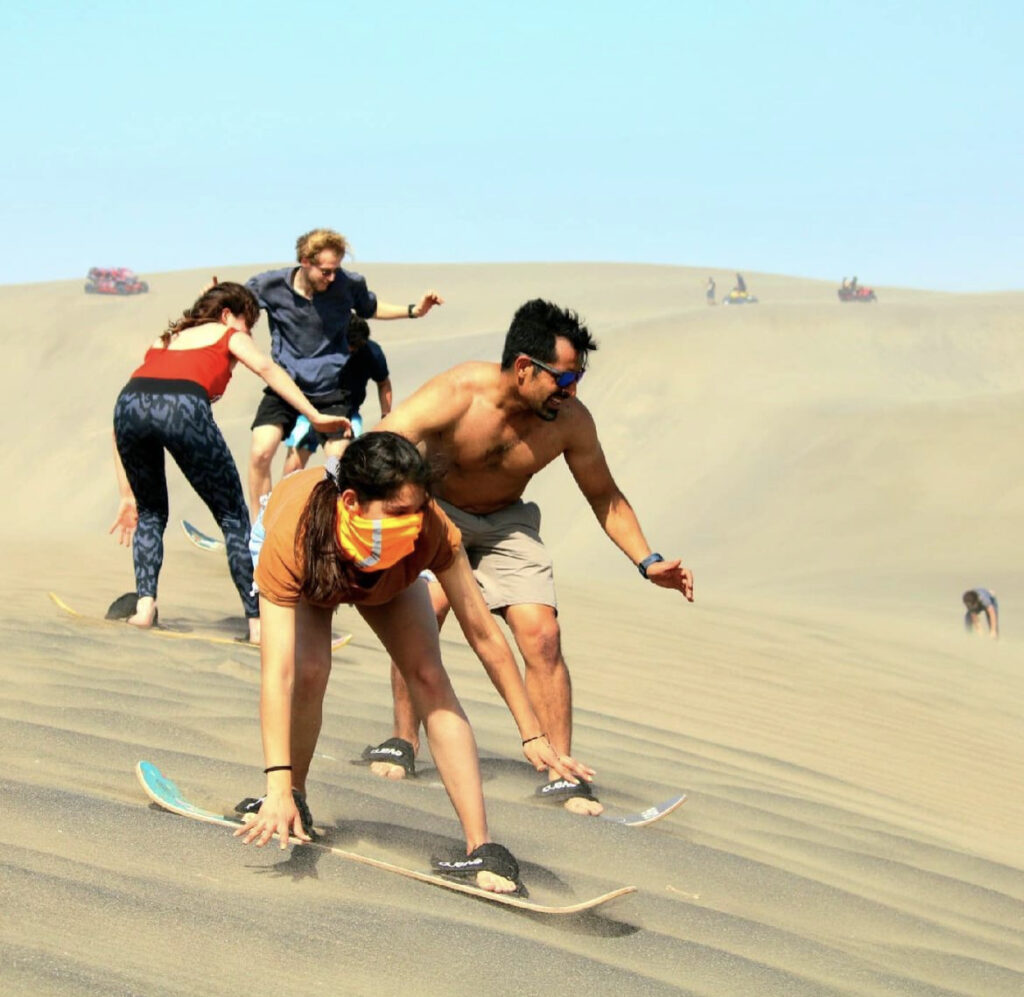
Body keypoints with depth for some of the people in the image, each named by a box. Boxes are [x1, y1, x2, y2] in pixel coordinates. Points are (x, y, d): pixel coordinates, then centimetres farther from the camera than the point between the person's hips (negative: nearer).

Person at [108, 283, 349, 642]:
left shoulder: (163, 341, 39)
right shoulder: (227, 336, 30)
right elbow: (266, 367, 7)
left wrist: (127, 495, 34)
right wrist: (315, 416, 1)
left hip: (130, 403, 4)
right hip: (184, 407, -4)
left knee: (150, 512, 27)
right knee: (233, 517, 11)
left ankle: (144, 603, 9)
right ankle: (258, 620, 4)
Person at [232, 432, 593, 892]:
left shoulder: (432, 531, -40)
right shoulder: (292, 536, -46)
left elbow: (484, 636, -30)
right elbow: (276, 670, -50)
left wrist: (533, 736, -29)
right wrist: (278, 787, -57)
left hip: (388, 578, 1)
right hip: (311, 566, -1)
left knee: (429, 677, -17)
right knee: (308, 670, -26)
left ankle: (481, 847, -19)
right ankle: (290, 802, 2)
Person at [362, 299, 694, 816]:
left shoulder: (570, 421, -21)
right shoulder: (457, 393, -32)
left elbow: (604, 496, -3)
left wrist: (647, 562, -11)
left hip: (505, 523, 3)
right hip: (434, 510, -3)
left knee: (541, 634, -12)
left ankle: (560, 773, -4)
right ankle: (403, 742, -7)